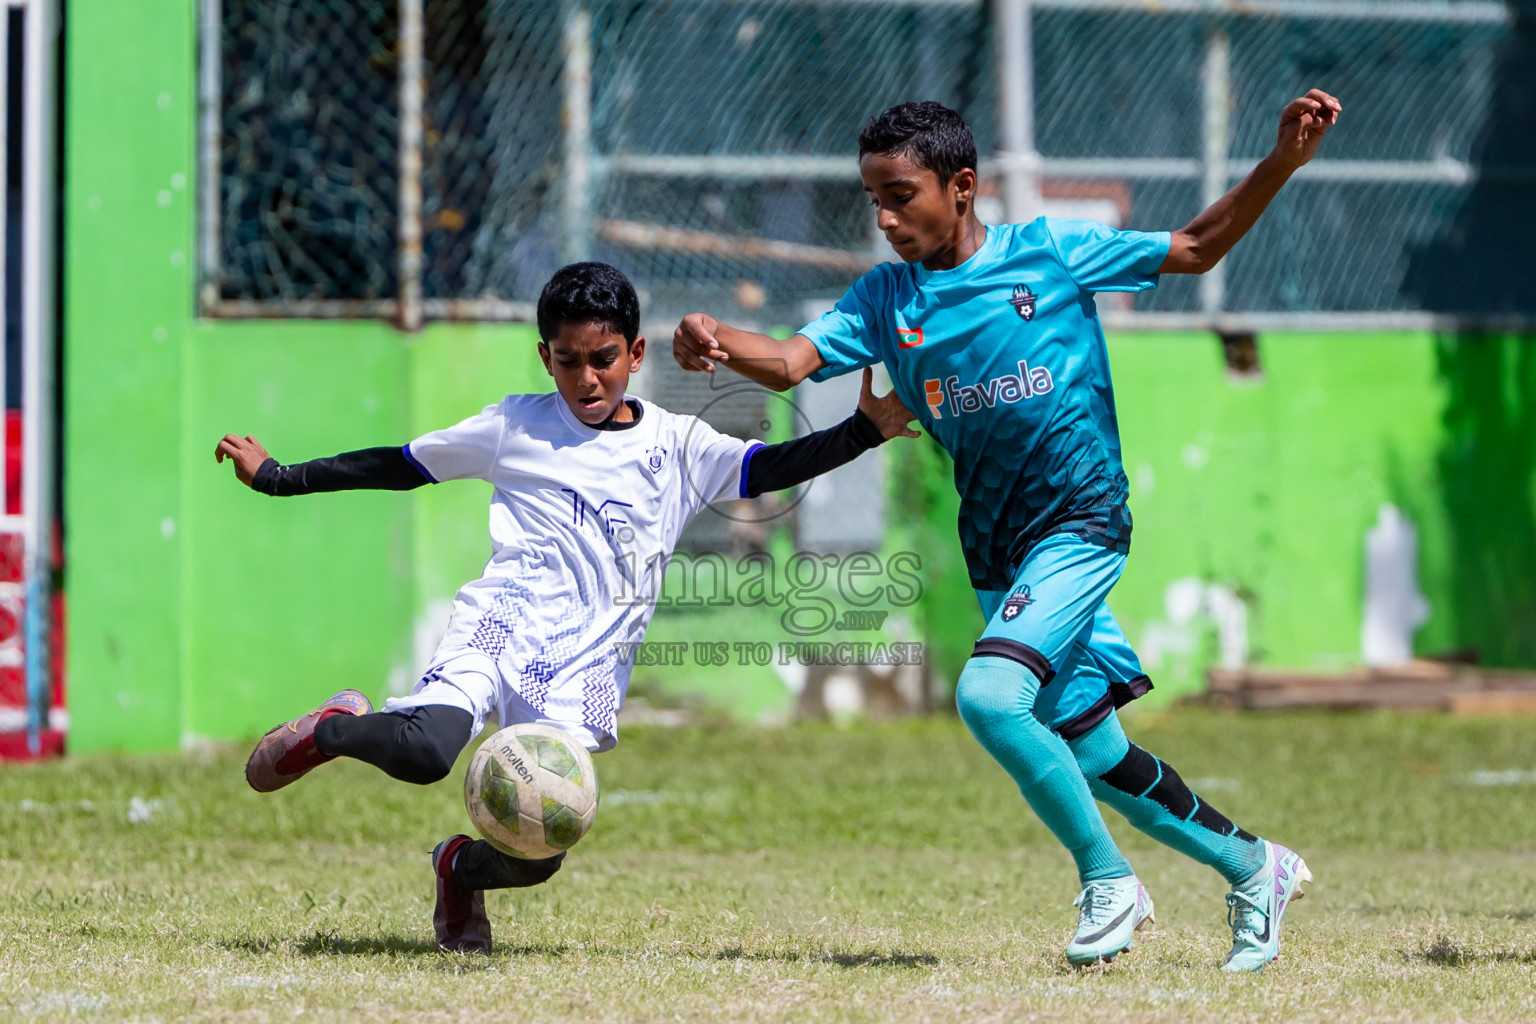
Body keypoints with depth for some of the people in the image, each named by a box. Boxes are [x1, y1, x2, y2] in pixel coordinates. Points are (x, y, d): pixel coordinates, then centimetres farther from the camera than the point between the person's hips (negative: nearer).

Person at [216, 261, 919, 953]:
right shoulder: (515, 427, 11)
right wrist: (278, 478, 16)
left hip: (587, 665, 2)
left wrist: (862, 431, -14)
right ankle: (334, 728, 3)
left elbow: (767, 468, 2)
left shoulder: (676, 446, 13)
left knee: (538, 857, -10)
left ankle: (461, 865, 27)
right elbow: (402, 466, 17)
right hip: (506, 621, -2)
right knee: (425, 749, -32)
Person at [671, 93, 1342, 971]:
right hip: (997, 555, 6)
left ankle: (1109, 880, -9)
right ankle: (1255, 868, 28)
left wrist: (1283, 162, -11)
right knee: (1092, 752, 9)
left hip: (1083, 521, -6)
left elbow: (1195, 249, 2)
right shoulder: (883, 300, 5)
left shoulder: (1050, 252, -4)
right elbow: (791, 361, -10)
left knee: (988, 695, -26)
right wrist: (717, 340, -31)